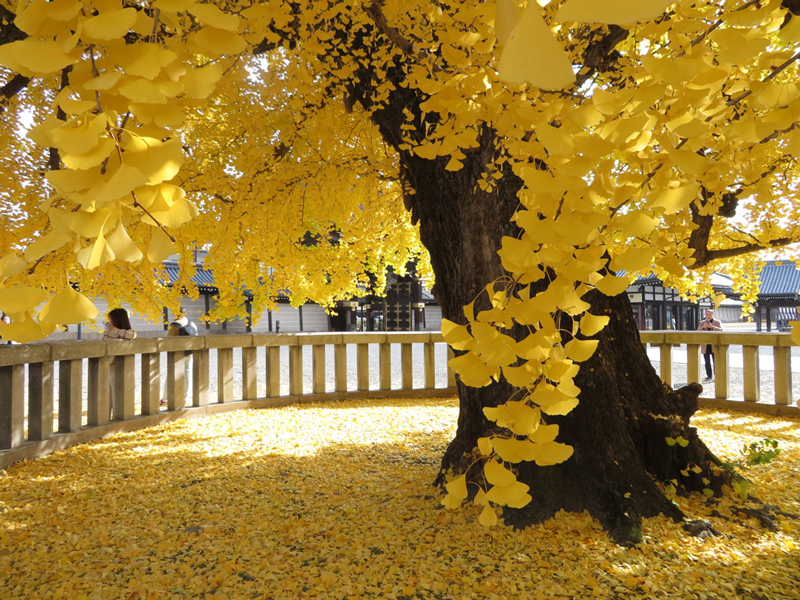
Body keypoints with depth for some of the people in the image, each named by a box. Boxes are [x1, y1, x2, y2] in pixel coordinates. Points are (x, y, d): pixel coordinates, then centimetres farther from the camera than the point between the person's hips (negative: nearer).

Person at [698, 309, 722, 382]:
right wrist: (703, 327, -16)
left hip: (714, 345, -3)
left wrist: (712, 327, -24)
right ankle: (709, 376, 17)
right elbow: (698, 331, 2)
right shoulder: (702, 322, 12)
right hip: (705, 345, 3)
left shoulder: (717, 322, 4)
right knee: (707, 362, 8)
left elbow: (720, 330, -12)